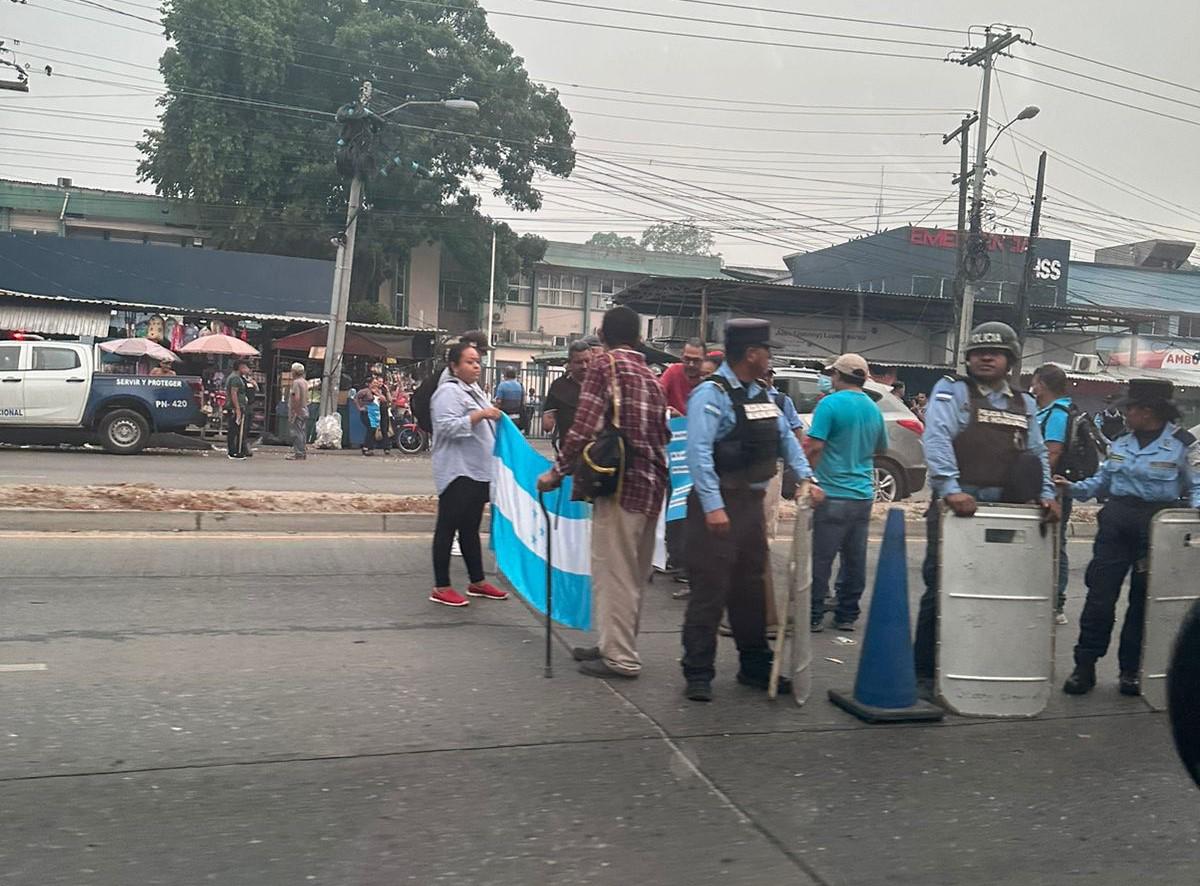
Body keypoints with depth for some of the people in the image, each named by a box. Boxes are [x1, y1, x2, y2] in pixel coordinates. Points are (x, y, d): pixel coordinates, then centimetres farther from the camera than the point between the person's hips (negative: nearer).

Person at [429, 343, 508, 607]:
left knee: (471, 528, 15)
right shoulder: (449, 391, -11)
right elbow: (447, 427, -23)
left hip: (477, 471, 9)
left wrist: (493, 415, 13)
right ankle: (441, 588, 1)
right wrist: (479, 415, -26)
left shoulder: (475, 391, 18)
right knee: (448, 528, -4)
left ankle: (477, 581, 23)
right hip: (457, 471, -9)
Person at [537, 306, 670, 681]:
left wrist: (556, 472, -7)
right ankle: (616, 644, 25)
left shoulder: (605, 365, -6)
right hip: (652, 481, 8)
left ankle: (620, 657, 1)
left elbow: (585, 426, -14)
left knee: (613, 570, -3)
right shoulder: (649, 374, 17)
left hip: (623, 481, -8)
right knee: (633, 573, 15)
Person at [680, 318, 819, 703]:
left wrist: (806, 478, 8)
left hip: (752, 502, 9)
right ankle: (698, 674, 7)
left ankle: (755, 666, 30)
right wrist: (713, 506, -28)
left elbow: (785, 437, 19)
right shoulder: (712, 394, -15)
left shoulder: (761, 393, 11)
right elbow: (699, 451, -23)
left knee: (752, 588, 17)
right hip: (719, 506, -9)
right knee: (710, 589, -3)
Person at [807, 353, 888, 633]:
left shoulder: (830, 404, -10)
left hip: (833, 493, -6)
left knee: (820, 560, 0)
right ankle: (847, 616, 19)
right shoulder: (873, 409, 10)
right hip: (864, 494, 6)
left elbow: (814, 446, -17)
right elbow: (881, 449, 23)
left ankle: (814, 617, 4)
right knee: (854, 560, 11)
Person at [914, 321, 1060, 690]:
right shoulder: (951, 390, 1)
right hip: (955, 506, -5)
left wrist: (1046, 493, 2)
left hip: (1007, 511, 5)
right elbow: (937, 440, -14)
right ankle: (925, 670, 5)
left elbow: (1037, 454, 19)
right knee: (941, 587, -4)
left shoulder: (1024, 404, 19)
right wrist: (951, 488, -26)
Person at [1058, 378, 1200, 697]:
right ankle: (1085, 666, 4)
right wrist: (1073, 488, 3)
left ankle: (1131, 670, 17)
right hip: (1116, 522, 3)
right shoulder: (1121, 443, 10)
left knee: (1143, 599, 5)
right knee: (1100, 594, -2)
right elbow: (1103, 480, 17)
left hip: (1156, 528, -3)